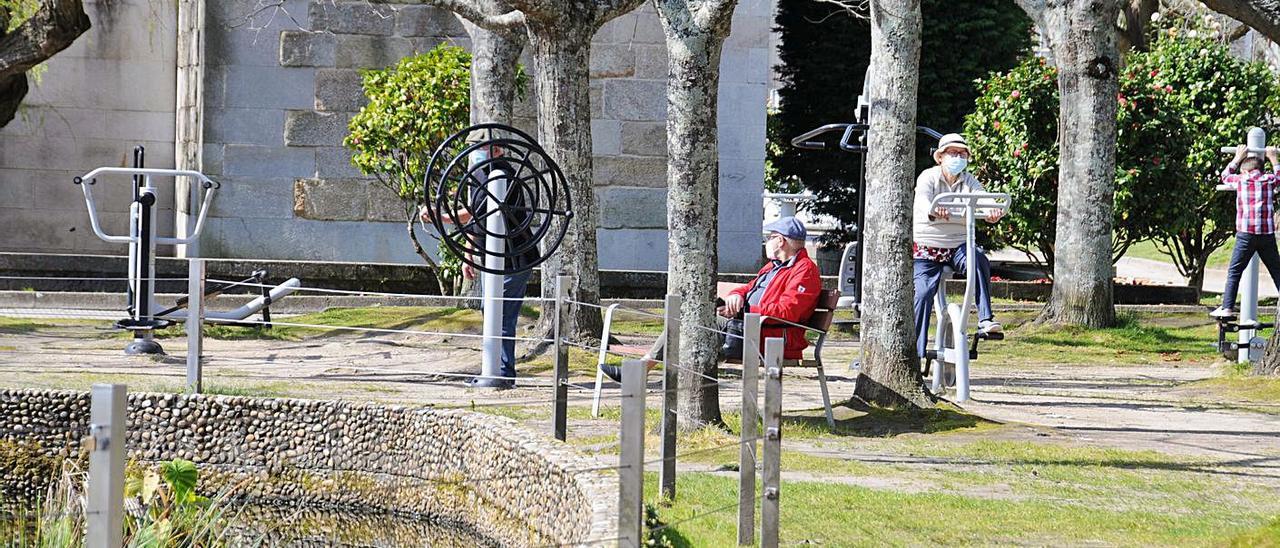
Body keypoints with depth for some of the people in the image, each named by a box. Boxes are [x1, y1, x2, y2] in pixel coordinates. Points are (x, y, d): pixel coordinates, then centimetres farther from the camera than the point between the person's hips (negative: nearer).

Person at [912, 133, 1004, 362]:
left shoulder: (968, 181, 5)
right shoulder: (929, 177, -5)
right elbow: (922, 199, -27)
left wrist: (993, 212, -41)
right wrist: (933, 211, -51)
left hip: (958, 245, 2)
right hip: (927, 246, -2)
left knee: (980, 261, -30)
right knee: (922, 293, -14)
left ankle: (985, 319, -30)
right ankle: (915, 352, -5)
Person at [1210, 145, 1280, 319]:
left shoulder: (1241, 179, 5)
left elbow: (1225, 176, 27)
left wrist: (1238, 158, 36)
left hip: (1246, 234, -2)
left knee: (1234, 272, 2)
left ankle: (1227, 308, -6)